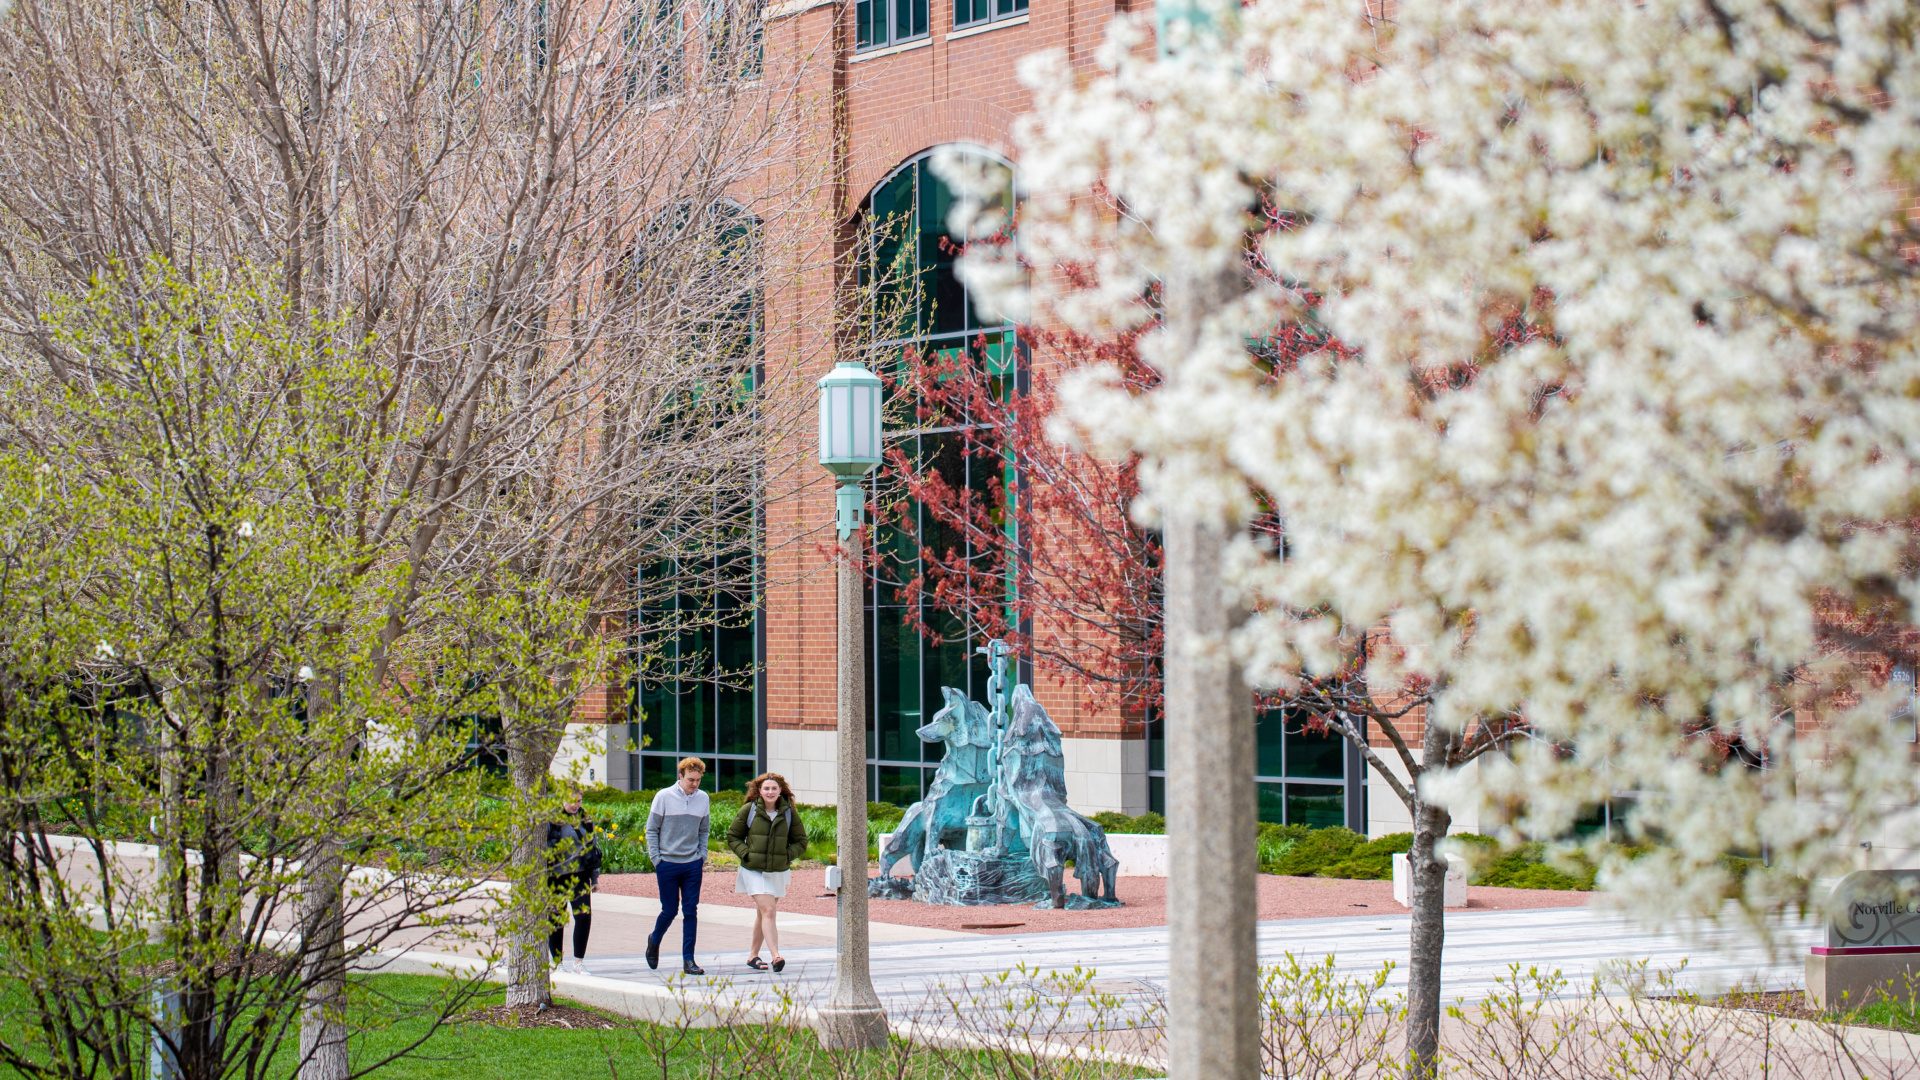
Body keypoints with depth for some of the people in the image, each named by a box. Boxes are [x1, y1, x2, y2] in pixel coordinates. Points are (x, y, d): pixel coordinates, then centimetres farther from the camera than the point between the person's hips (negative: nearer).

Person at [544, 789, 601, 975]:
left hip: (579, 876, 4)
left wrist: (595, 875, 18)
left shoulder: (585, 819, 11)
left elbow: (593, 847, 20)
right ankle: (557, 963, 16)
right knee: (556, 920, 4)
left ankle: (578, 963, 1)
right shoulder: (551, 819, -6)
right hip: (556, 877, -4)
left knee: (584, 916, -7)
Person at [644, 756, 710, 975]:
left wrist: (703, 857, 5)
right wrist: (656, 859, -6)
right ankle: (654, 940, 31)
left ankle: (688, 959, 3)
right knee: (670, 910, 3)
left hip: (693, 865, 3)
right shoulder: (664, 797, -7)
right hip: (668, 864, -3)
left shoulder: (703, 798, 4)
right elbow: (652, 830, -1)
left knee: (691, 911, 0)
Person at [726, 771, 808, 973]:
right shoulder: (749, 810, -5)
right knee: (768, 911, -16)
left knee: (763, 914, 13)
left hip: (778, 872, 3)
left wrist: (787, 855, -6)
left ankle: (753, 956, 27)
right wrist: (746, 854, -11)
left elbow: (801, 841, 9)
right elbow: (733, 837, 3)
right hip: (754, 871, -3)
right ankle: (776, 956, -26)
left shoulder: (789, 813, 1)